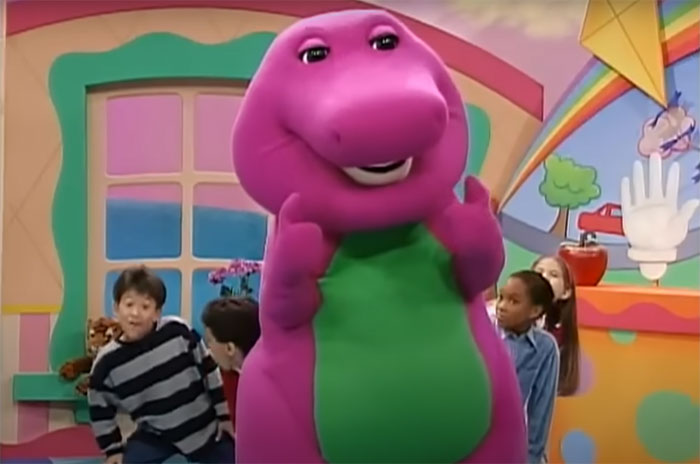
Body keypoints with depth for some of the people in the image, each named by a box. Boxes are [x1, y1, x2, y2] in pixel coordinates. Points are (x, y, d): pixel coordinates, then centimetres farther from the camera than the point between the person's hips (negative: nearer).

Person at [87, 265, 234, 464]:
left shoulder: (178, 331, -18)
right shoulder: (107, 362, -15)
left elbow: (209, 369, -7)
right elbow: (100, 409, 1)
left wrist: (223, 415, -2)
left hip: (204, 426, 0)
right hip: (155, 435, 1)